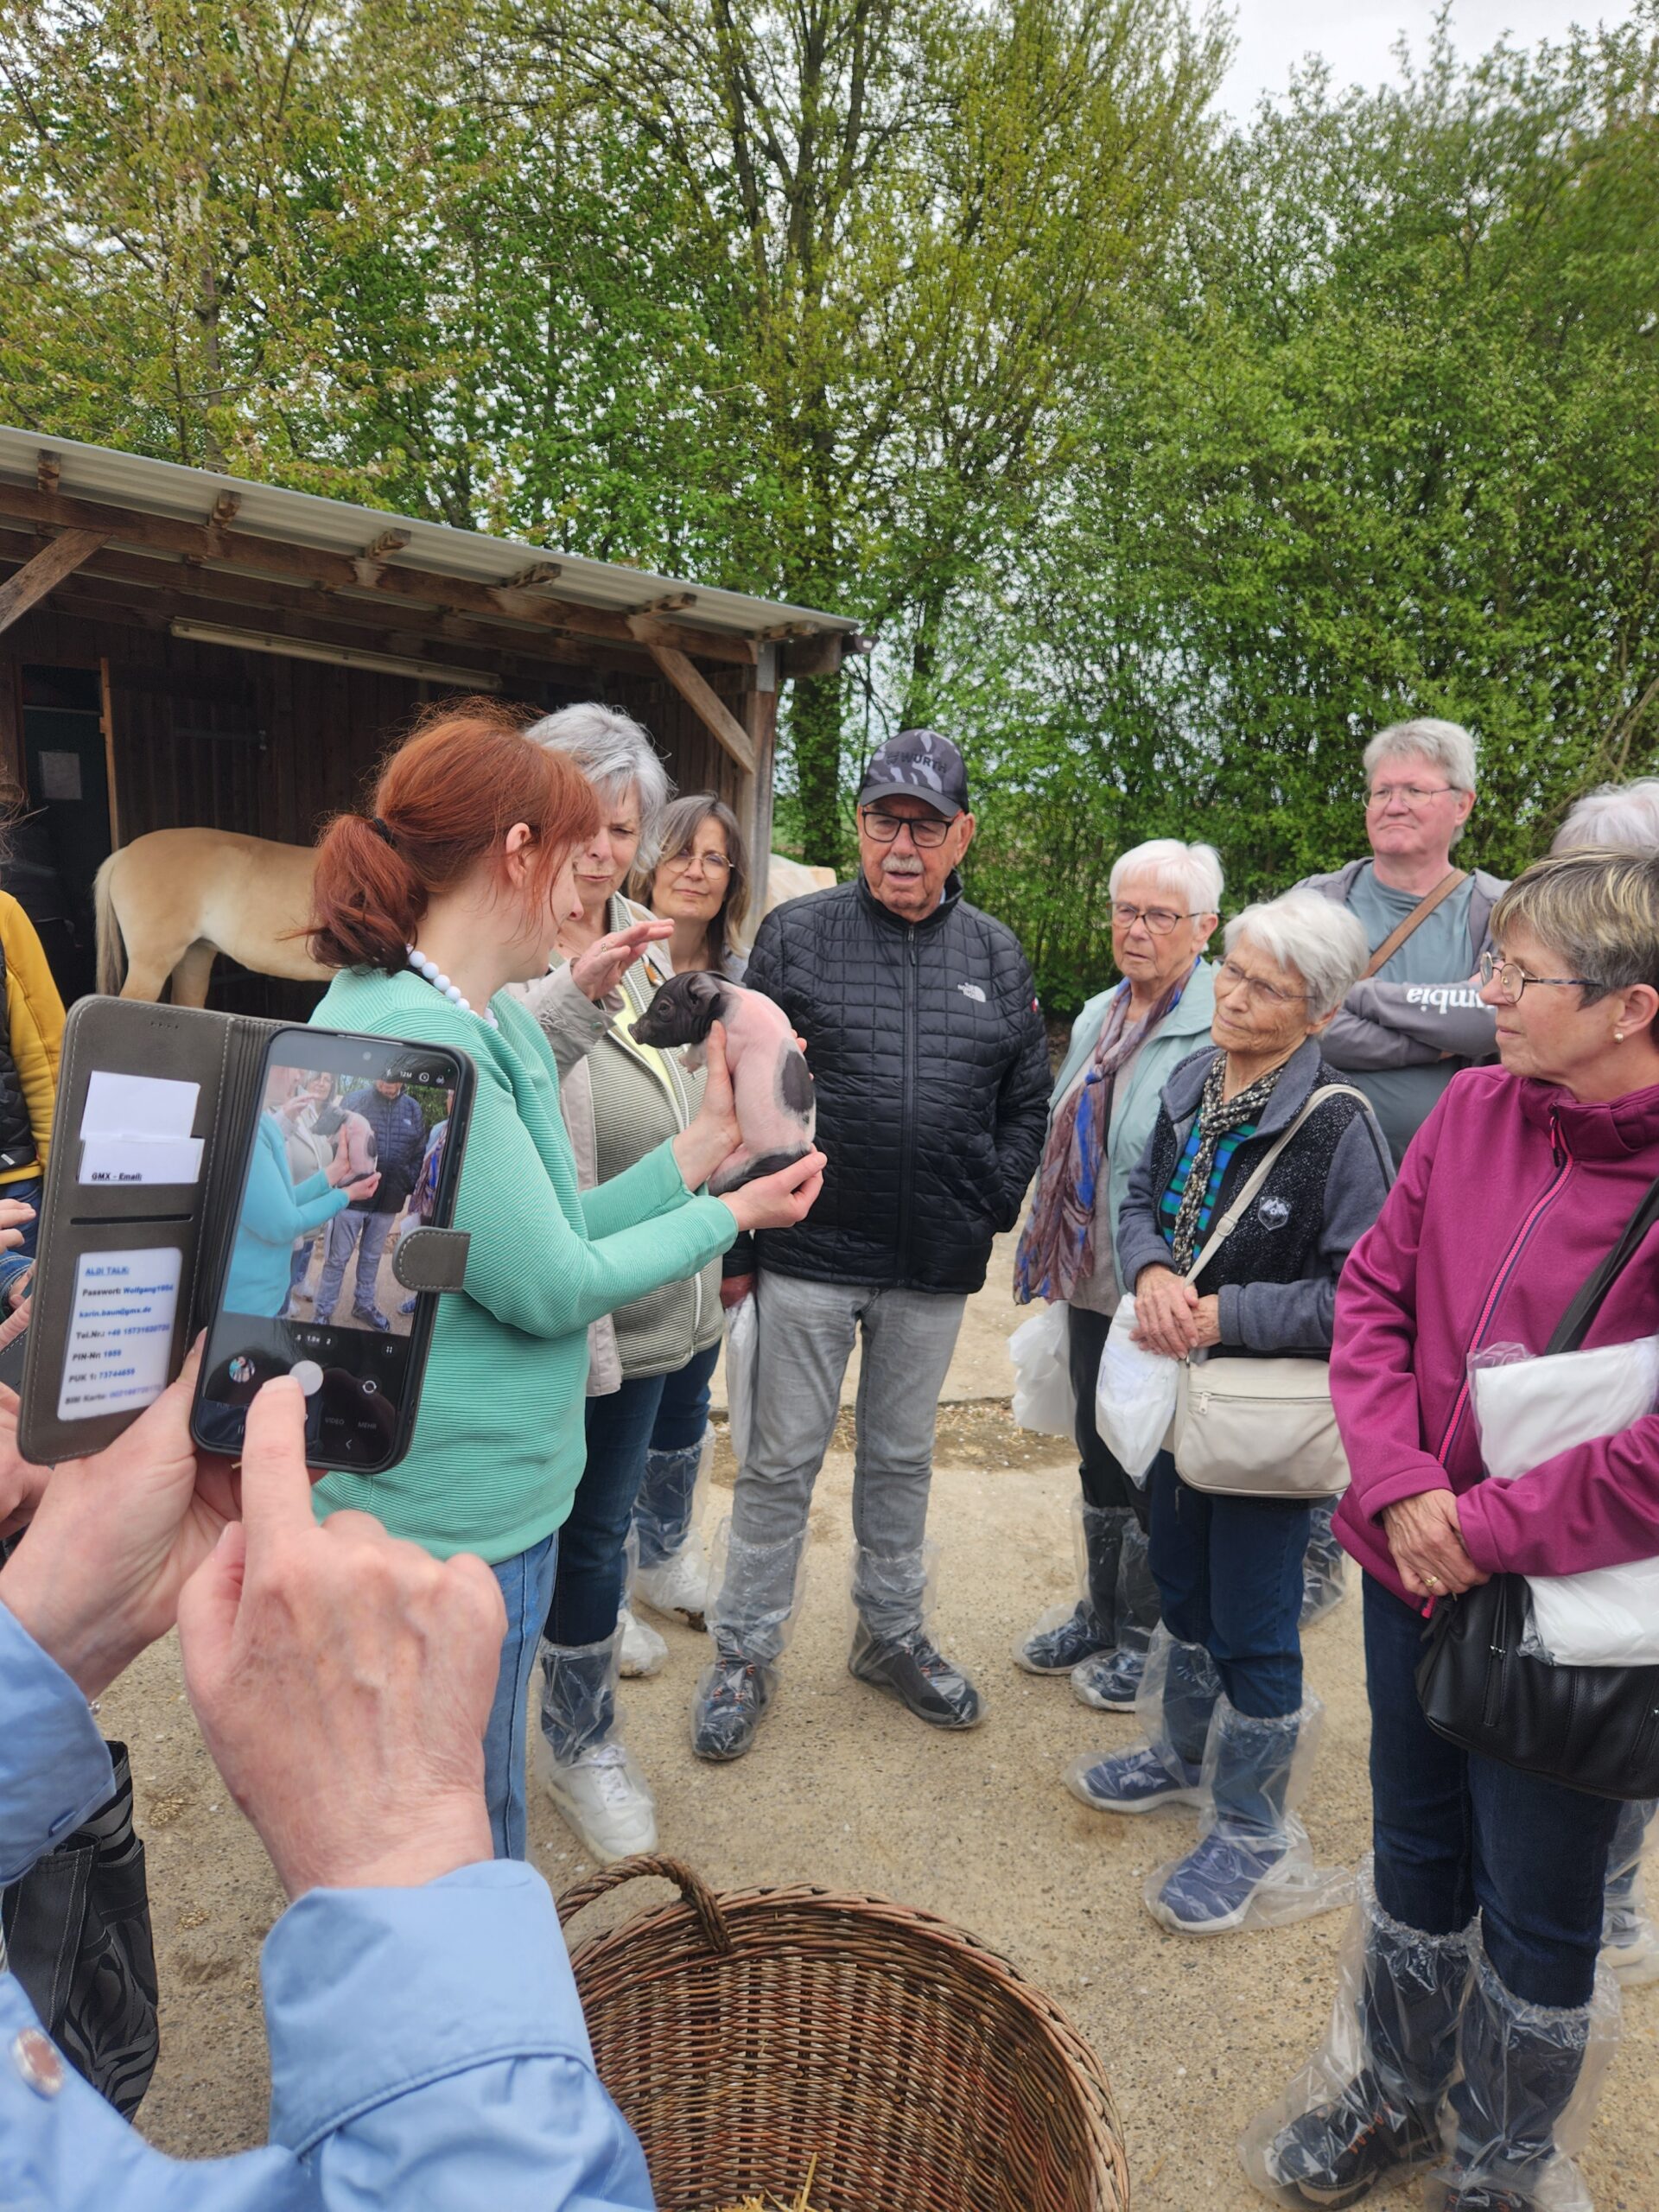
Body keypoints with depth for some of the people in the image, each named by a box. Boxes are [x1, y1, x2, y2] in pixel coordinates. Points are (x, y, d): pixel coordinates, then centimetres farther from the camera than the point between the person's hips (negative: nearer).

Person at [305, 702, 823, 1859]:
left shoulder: (495, 1020, 6)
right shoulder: (413, 1037, -25)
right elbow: (549, 1286, -21)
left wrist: (705, 1143, 4)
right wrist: (734, 1213, -8)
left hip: (497, 1494, 9)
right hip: (450, 1525, -9)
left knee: (477, 1818, 28)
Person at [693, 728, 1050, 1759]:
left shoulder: (999, 957, 6)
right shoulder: (797, 934, -3)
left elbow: (1026, 1105, 12)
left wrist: (992, 1211, 1)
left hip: (935, 1266, 3)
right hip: (808, 1254, -2)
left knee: (902, 1459, 19)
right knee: (783, 1462, 9)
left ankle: (894, 1633, 38)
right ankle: (745, 1655, 27)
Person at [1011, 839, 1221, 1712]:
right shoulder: (1098, 1017, 10)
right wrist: (1052, 1252, 19)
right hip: (1090, 1280, 8)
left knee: (1154, 1469, 8)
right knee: (1098, 1455, 20)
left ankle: (1147, 1636, 30)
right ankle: (1101, 1614, 39)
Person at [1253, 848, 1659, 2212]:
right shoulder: (1476, 1107, -6)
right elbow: (1374, 1292, -1)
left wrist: (1490, 1529, -19)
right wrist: (1399, 1485, -11)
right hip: (1417, 1570, 5)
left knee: (1536, 1911, 19)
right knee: (1415, 1856, 25)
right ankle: (1394, 2096, 52)